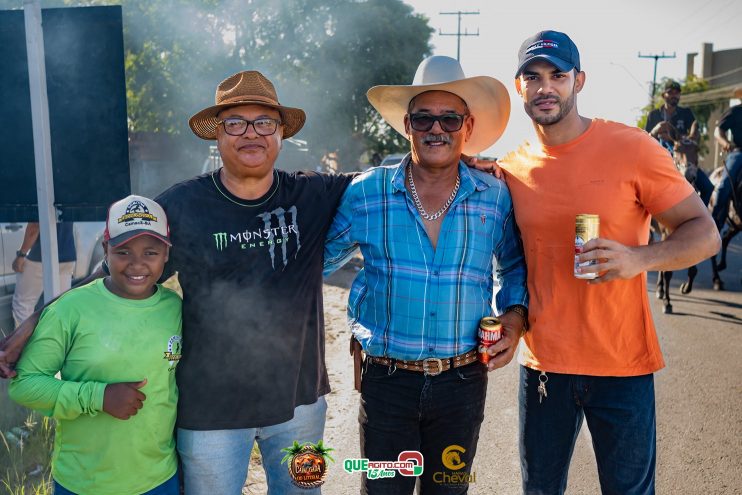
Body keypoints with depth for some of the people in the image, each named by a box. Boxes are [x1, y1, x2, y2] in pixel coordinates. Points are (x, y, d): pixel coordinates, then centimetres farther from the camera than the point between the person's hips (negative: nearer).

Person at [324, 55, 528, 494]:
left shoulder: (496, 197, -2)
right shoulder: (366, 193, -5)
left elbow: (516, 265, 13)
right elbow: (318, 258, 8)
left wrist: (515, 316, -2)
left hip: (464, 381, 2)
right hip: (386, 379, -1)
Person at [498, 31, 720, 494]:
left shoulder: (632, 147, -9)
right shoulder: (512, 168, 2)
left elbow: (705, 232, -8)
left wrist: (639, 258, -24)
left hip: (623, 364, -2)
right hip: (542, 363, 3)